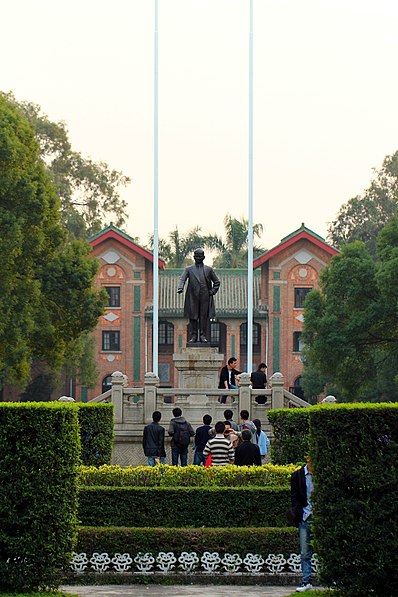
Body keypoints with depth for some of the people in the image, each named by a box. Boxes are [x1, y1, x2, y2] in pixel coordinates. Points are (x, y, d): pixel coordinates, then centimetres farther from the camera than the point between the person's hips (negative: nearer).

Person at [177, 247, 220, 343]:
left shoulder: (209, 270, 14)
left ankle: (203, 335, -1)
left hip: (205, 297, 0)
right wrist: (180, 288, -21)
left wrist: (213, 291, 4)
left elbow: (216, 282, 20)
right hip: (193, 297, 0)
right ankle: (193, 336, 1)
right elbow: (182, 279, -1)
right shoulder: (189, 269, 12)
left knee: (204, 316, -4)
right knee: (193, 317, -2)